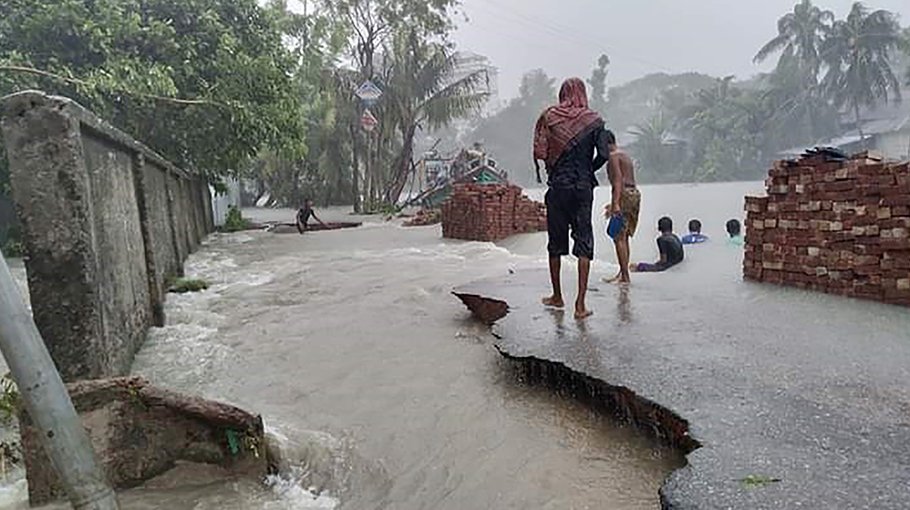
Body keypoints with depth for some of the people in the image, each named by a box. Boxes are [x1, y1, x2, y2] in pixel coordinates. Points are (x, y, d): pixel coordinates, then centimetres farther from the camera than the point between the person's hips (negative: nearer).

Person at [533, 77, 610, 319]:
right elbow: (604, 154, -8)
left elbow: (539, 152, -7)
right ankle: (580, 304, -3)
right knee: (584, 243, 3)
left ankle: (557, 296, 25)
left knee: (556, 241, 13)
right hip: (583, 188, 0)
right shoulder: (594, 120, 0)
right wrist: (588, 171, 10)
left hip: (557, 187, 1)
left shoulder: (549, 116, 0)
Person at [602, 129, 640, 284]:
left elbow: (618, 180, -18)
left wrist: (615, 203, -25)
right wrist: (614, 203, 31)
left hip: (625, 195, -10)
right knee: (624, 237, 13)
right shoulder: (626, 156, 23)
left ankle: (624, 276, -10)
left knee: (619, 237, -9)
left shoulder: (613, 156, -7)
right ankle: (623, 272, 16)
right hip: (635, 193, 10)